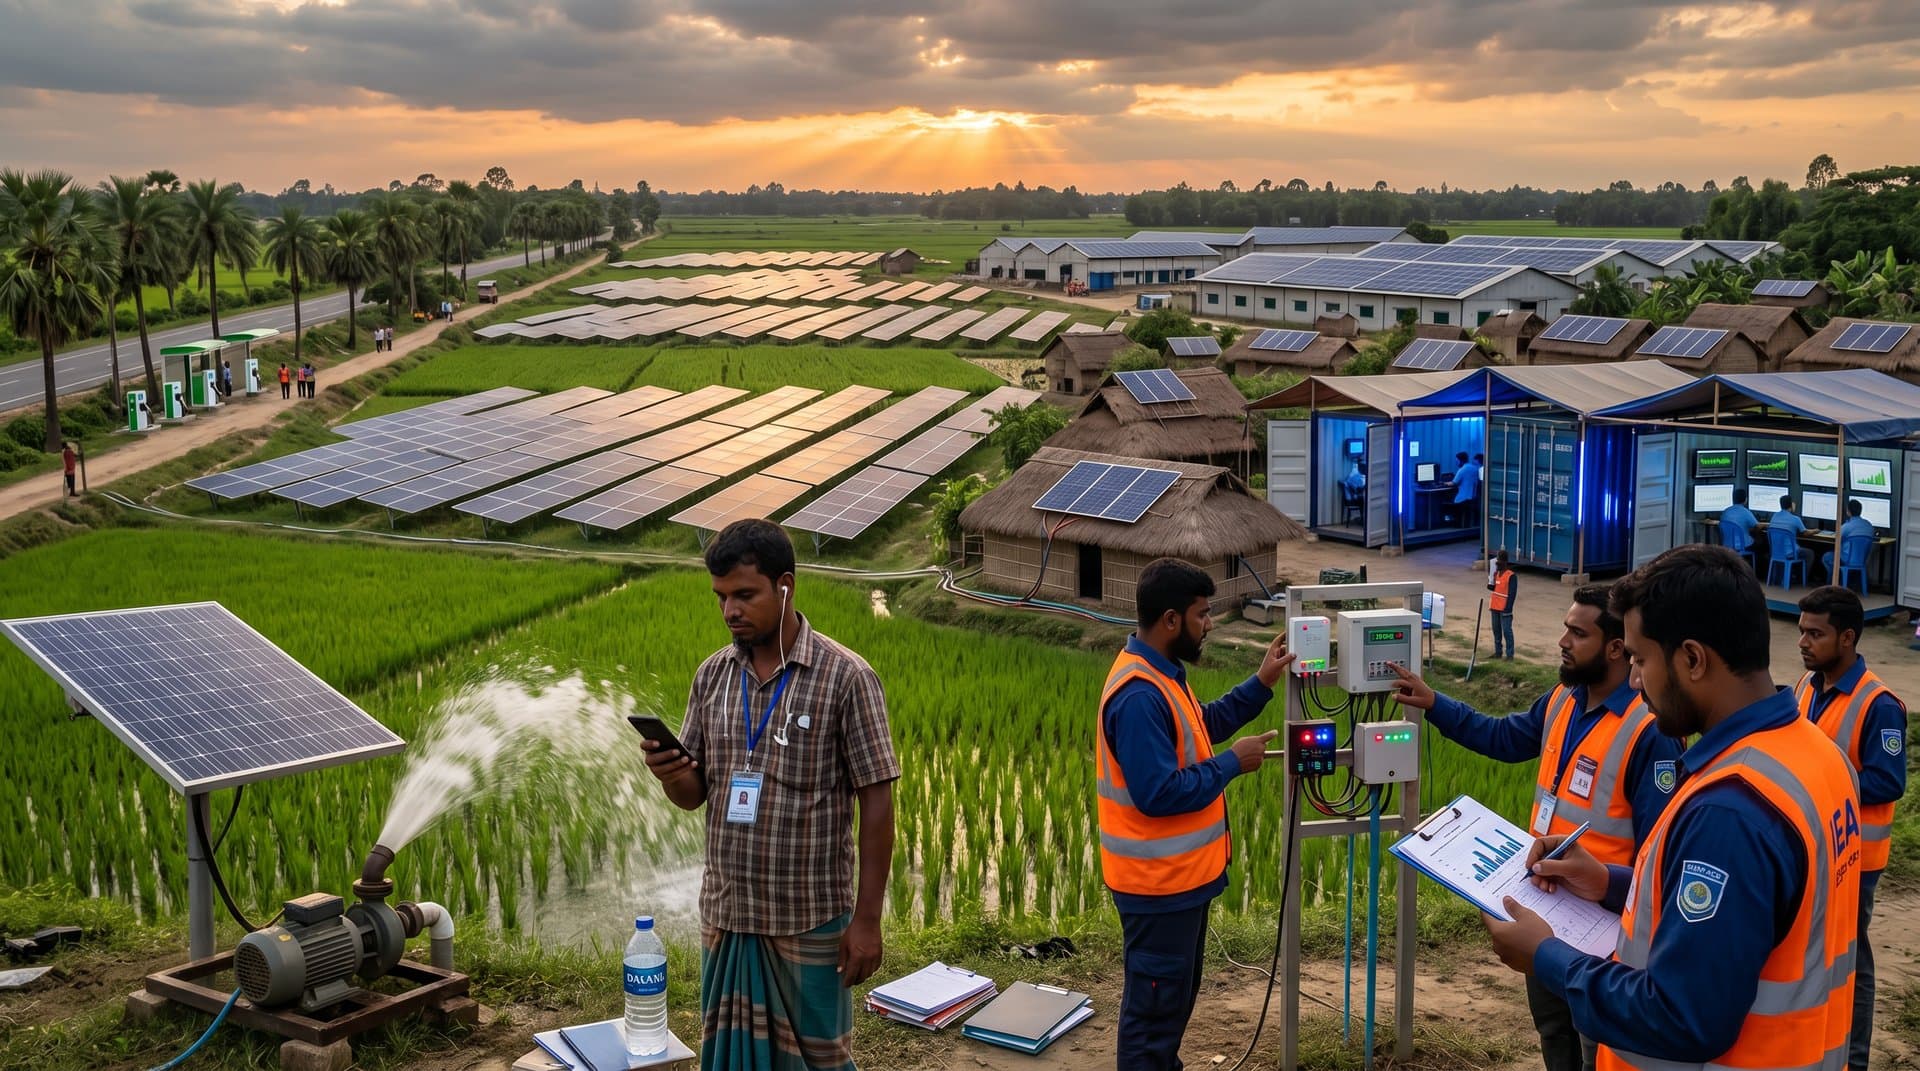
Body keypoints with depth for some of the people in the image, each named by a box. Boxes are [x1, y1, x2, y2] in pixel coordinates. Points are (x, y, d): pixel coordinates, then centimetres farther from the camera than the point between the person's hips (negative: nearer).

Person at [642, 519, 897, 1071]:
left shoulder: (844, 677, -11)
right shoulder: (711, 675, 4)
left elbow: (876, 804, -9)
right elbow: (693, 794, 9)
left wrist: (867, 918, -11)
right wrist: (669, 775, -15)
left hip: (811, 919, -4)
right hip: (726, 915, 5)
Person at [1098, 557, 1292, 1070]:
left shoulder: (1160, 672, 6)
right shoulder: (1139, 695, -28)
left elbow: (1201, 727, 20)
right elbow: (1159, 794, -29)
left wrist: (1262, 682, 11)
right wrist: (1232, 764, -19)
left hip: (1181, 872, 11)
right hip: (1158, 881, -11)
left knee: (1176, 995, 23)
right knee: (1155, 1004, 3)